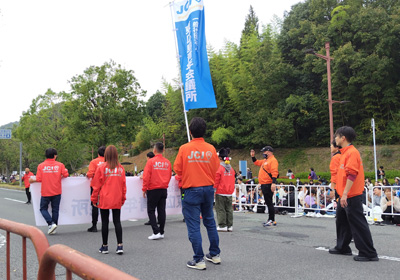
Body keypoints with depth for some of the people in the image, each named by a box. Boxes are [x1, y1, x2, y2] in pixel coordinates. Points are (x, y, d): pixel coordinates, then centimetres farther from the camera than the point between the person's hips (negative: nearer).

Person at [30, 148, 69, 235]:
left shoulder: (41, 166, -5)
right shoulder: (60, 165, -4)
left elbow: (39, 179, -7)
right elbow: (65, 174, -7)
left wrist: (32, 180, 14)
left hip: (45, 192, -1)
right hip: (57, 192, 1)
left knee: (43, 208, 13)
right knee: (55, 210, 10)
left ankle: (51, 223, -7)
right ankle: (53, 229, 13)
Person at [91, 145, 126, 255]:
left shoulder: (101, 167, -7)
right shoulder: (121, 168, 0)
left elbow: (96, 185, -4)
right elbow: (123, 185, 5)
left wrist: (94, 199, 7)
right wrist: (123, 198, 16)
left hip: (104, 200, -2)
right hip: (117, 200, 2)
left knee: (104, 222, 7)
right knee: (117, 221, 8)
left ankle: (105, 246, 15)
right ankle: (120, 245, 2)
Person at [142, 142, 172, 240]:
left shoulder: (151, 161, -12)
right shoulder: (167, 162, 2)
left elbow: (146, 176, -12)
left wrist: (144, 189, -2)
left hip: (153, 189, -4)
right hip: (164, 190, 5)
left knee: (151, 211, 4)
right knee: (161, 211, 10)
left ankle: (156, 232, -4)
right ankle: (161, 232, 14)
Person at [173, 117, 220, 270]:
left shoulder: (184, 148, -11)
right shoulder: (211, 148, -4)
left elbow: (177, 169, -4)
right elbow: (216, 168, 4)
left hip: (191, 190, -4)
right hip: (208, 189, 4)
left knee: (193, 225, 3)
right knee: (210, 222, 18)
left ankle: (199, 260, 6)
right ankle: (215, 254, 27)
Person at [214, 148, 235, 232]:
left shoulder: (219, 168, -13)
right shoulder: (231, 168, 8)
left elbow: (216, 180, -12)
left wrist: (214, 190, -5)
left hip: (220, 193, -6)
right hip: (229, 193, 6)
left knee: (220, 209, 1)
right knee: (229, 209, 11)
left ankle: (222, 226, 1)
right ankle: (230, 226, 14)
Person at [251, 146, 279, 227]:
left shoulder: (273, 160, -11)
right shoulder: (265, 160, 19)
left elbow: (274, 172, -21)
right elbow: (257, 163, 37)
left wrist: (274, 183, -29)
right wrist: (253, 156, 25)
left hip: (268, 185, -10)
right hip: (264, 184, 10)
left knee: (269, 202, -8)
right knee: (268, 202, 12)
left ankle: (272, 220, -4)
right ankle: (270, 220, 19)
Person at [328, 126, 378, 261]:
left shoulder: (352, 152, -16)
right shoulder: (345, 153, 15)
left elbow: (352, 174, -23)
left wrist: (345, 194, -25)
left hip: (351, 196, -11)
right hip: (344, 196, 11)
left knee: (358, 224, -5)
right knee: (342, 221, 19)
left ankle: (369, 253, 3)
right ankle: (342, 248, 32)